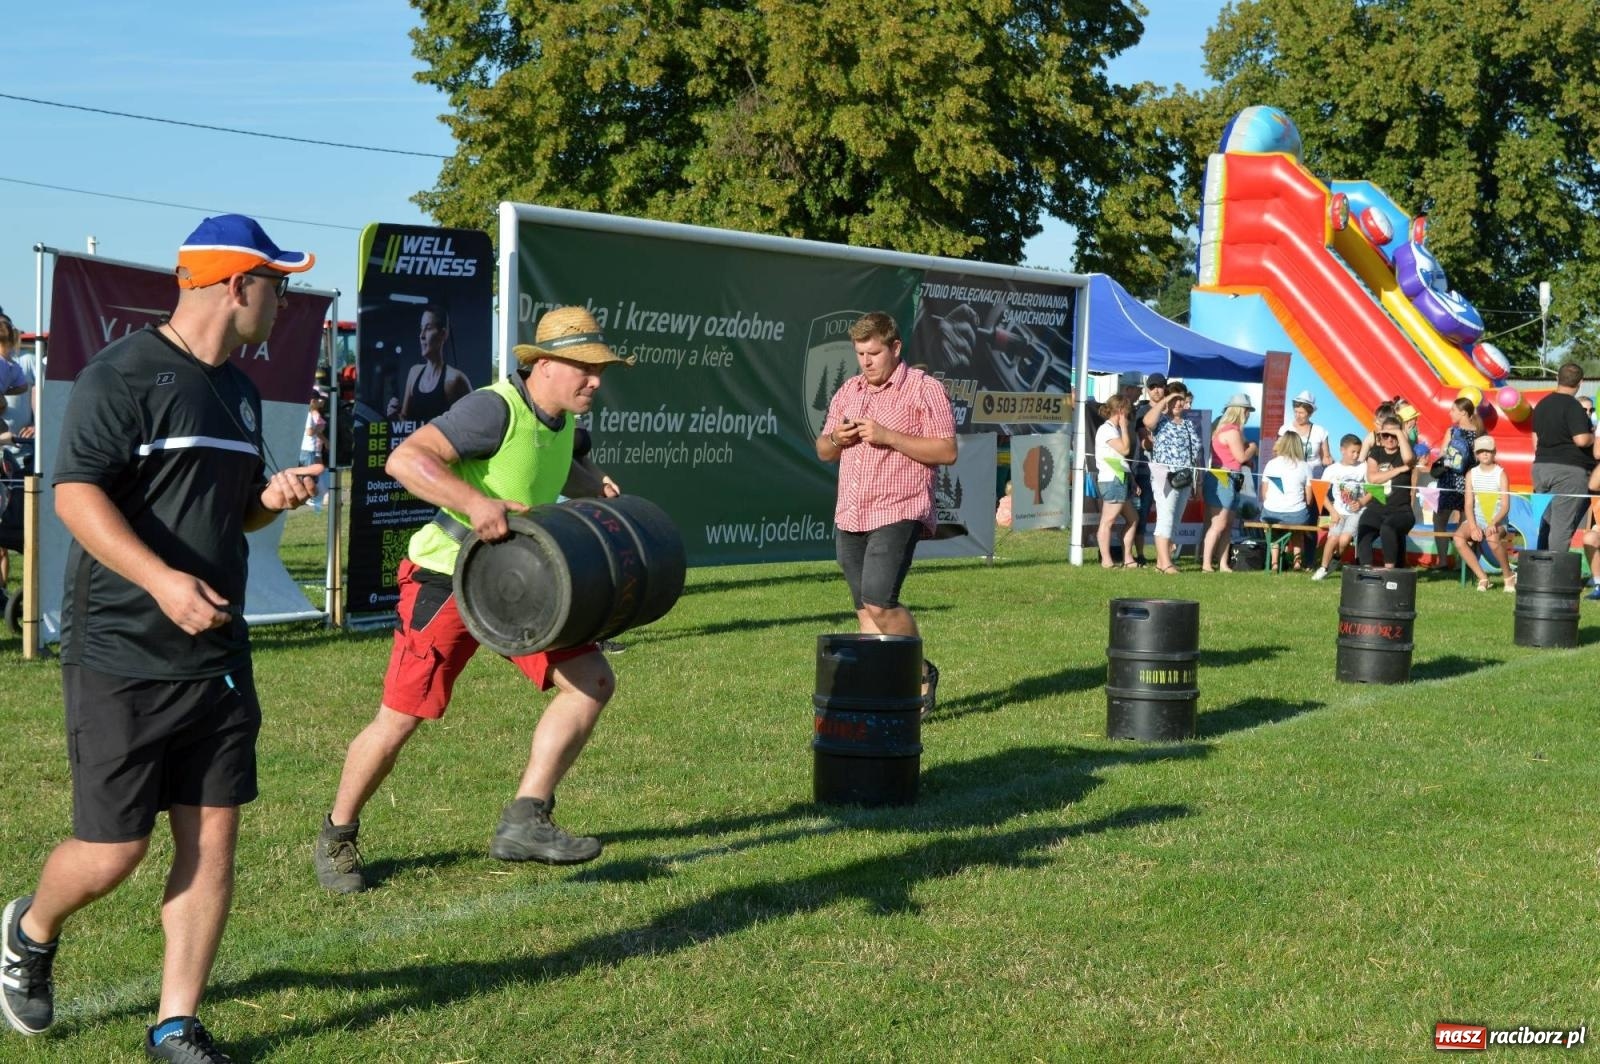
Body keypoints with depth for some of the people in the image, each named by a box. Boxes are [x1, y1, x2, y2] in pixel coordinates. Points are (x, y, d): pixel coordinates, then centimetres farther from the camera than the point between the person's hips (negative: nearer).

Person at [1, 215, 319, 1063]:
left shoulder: (237, 390, 15)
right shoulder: (124, 374, -11)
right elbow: (75, 492, -19)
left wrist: (272, 498, 3)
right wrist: (162, 578, -30)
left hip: (217, 657, 7)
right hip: (121, 656, -7)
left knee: (212, 840, 4)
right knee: (114, 850, -1)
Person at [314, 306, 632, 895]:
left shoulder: (564, 421, 6)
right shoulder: (495, 409, -21)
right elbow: (406, 458, -31)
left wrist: (592, 482, 9)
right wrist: (475, 501, -43)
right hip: (447, 579, -8)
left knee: (592, 680, -5)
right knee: (400, 719, -5)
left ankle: (524, 823, -4)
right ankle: (336, 839, 18)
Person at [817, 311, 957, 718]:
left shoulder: (925, 389, -3)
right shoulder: (847, 392, 17)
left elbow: (947, 452, -10)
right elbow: (823, 452, 23)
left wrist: (888, 437, -16)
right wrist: (835, 439, -1)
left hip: (897, 513, -7)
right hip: (849, 516, 7)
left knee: (879, 602, -16)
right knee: (865, 608, 6)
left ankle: (922, 673, 5)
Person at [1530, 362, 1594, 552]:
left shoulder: (1542, 404, 12)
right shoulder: (1573, 406, -12)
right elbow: (1581, 440, -19)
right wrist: (1594, 437, 0)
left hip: (1541, 467, 8)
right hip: (1568, 469, -8)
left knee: (1545, 522, 12)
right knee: (1562, 525, -7)